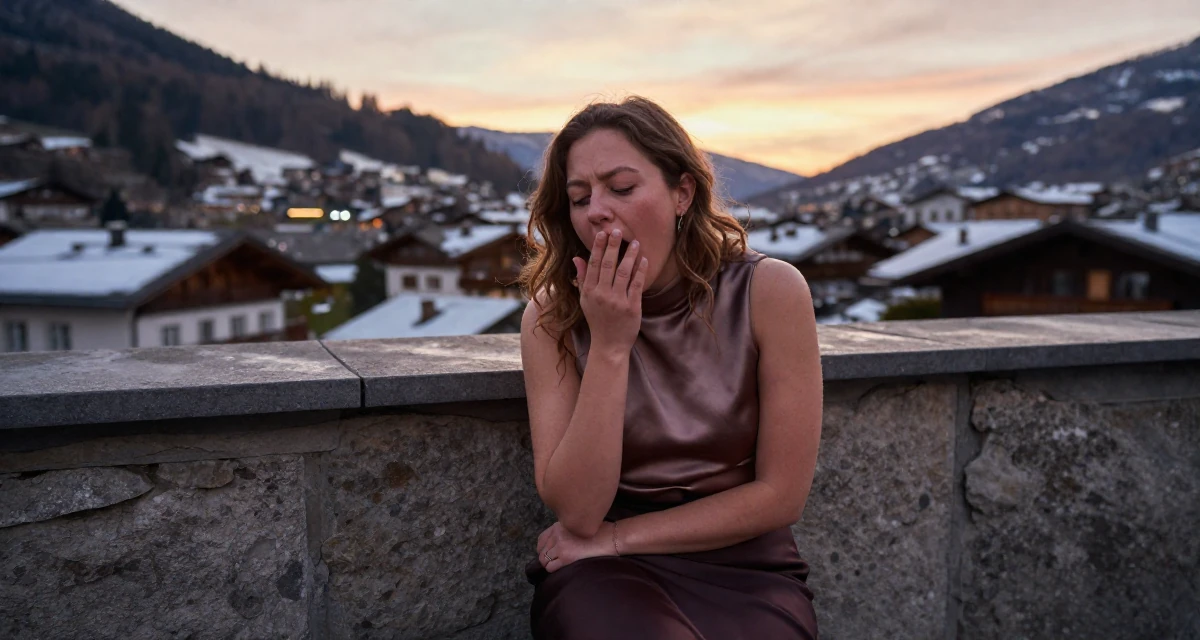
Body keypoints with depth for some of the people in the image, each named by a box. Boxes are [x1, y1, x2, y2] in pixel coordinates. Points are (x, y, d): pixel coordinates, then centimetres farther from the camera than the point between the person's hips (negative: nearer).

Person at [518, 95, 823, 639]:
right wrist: (610, 346, -20)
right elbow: (577, 511, -12)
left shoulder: (768, 292, -11)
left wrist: (614, 538, -7)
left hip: (744, 567, 0)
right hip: (605, 574, 0)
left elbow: (781, 494, -8)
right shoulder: (552, 315, -6)